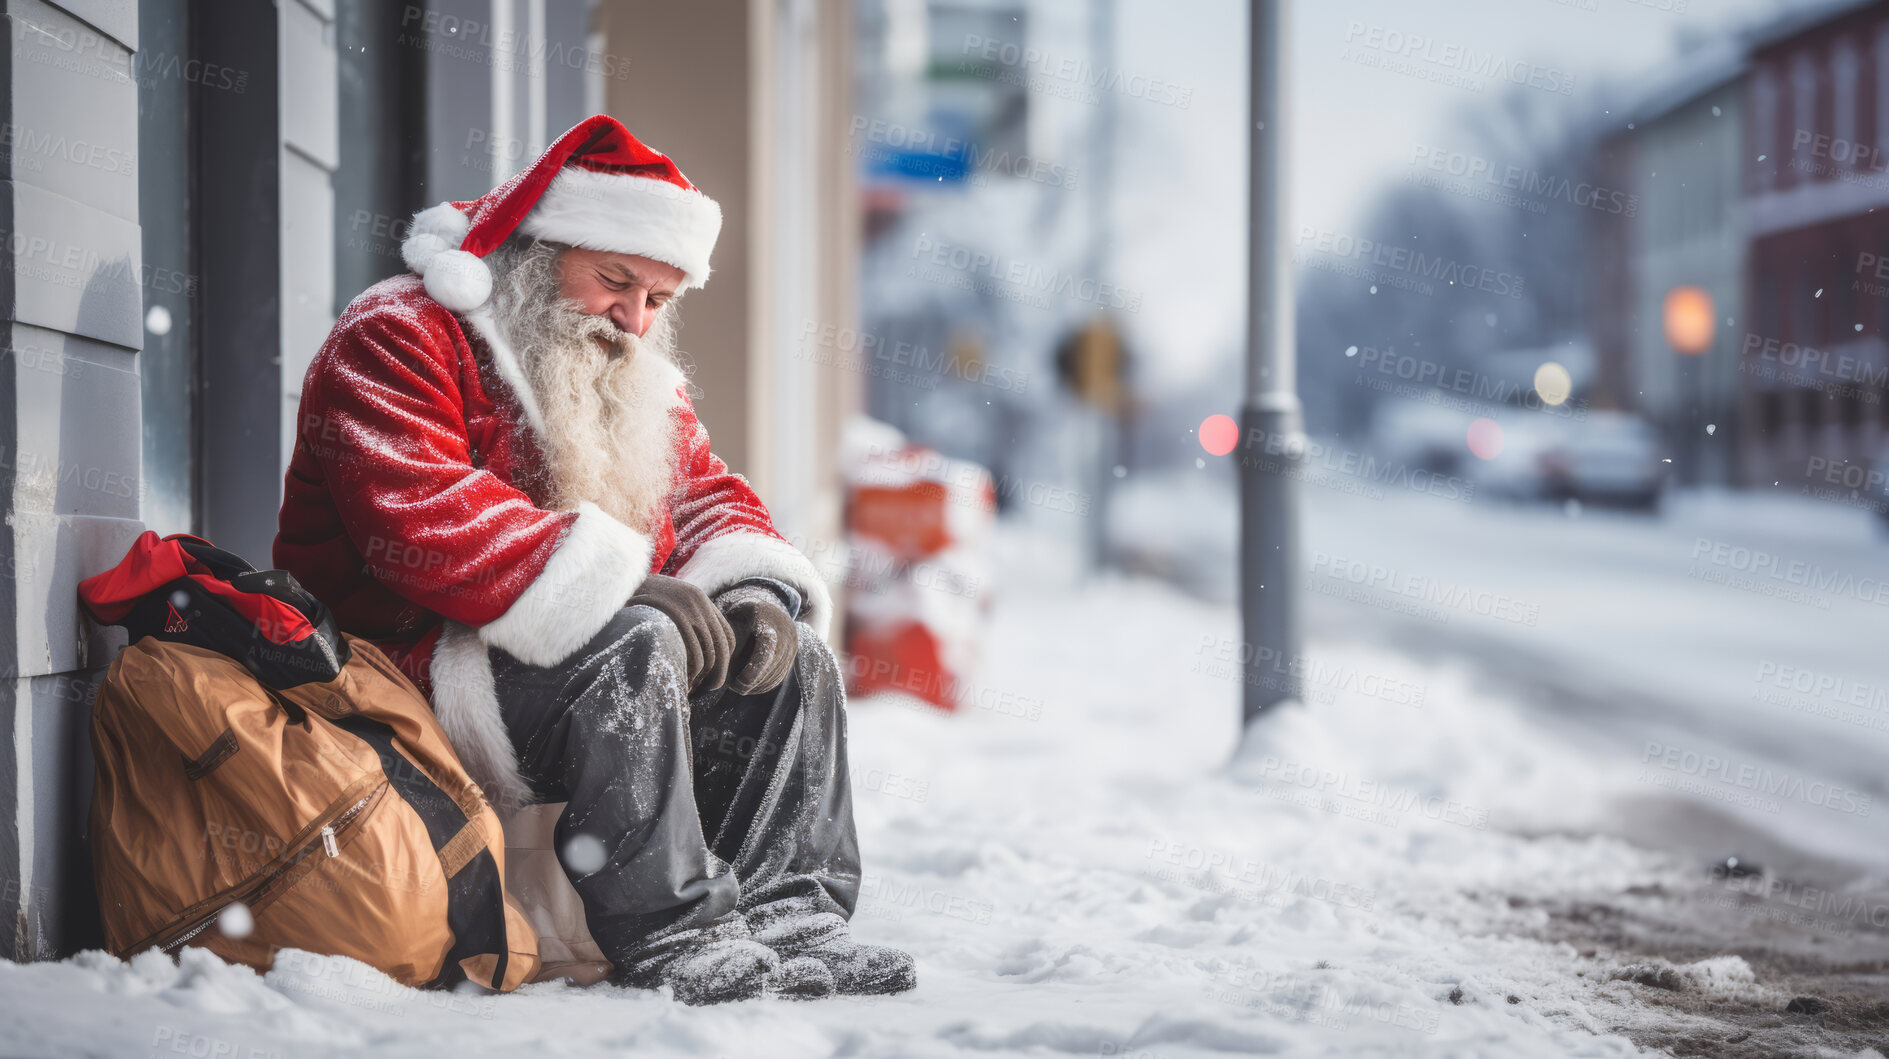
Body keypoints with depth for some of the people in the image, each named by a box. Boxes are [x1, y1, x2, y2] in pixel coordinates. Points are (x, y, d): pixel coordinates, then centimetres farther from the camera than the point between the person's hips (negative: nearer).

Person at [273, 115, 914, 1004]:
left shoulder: (638, 381, 18)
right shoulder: (398, 340, -11)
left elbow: (706, 496, 19)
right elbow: (423, 520, -26)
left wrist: (753, 590, -7)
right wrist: (616, 587, -29)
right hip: (408, 678, -9)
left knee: (795, 661, -4)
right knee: (634, 648, -33)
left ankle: (788, 918, -13)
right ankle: (668, 936, -31)